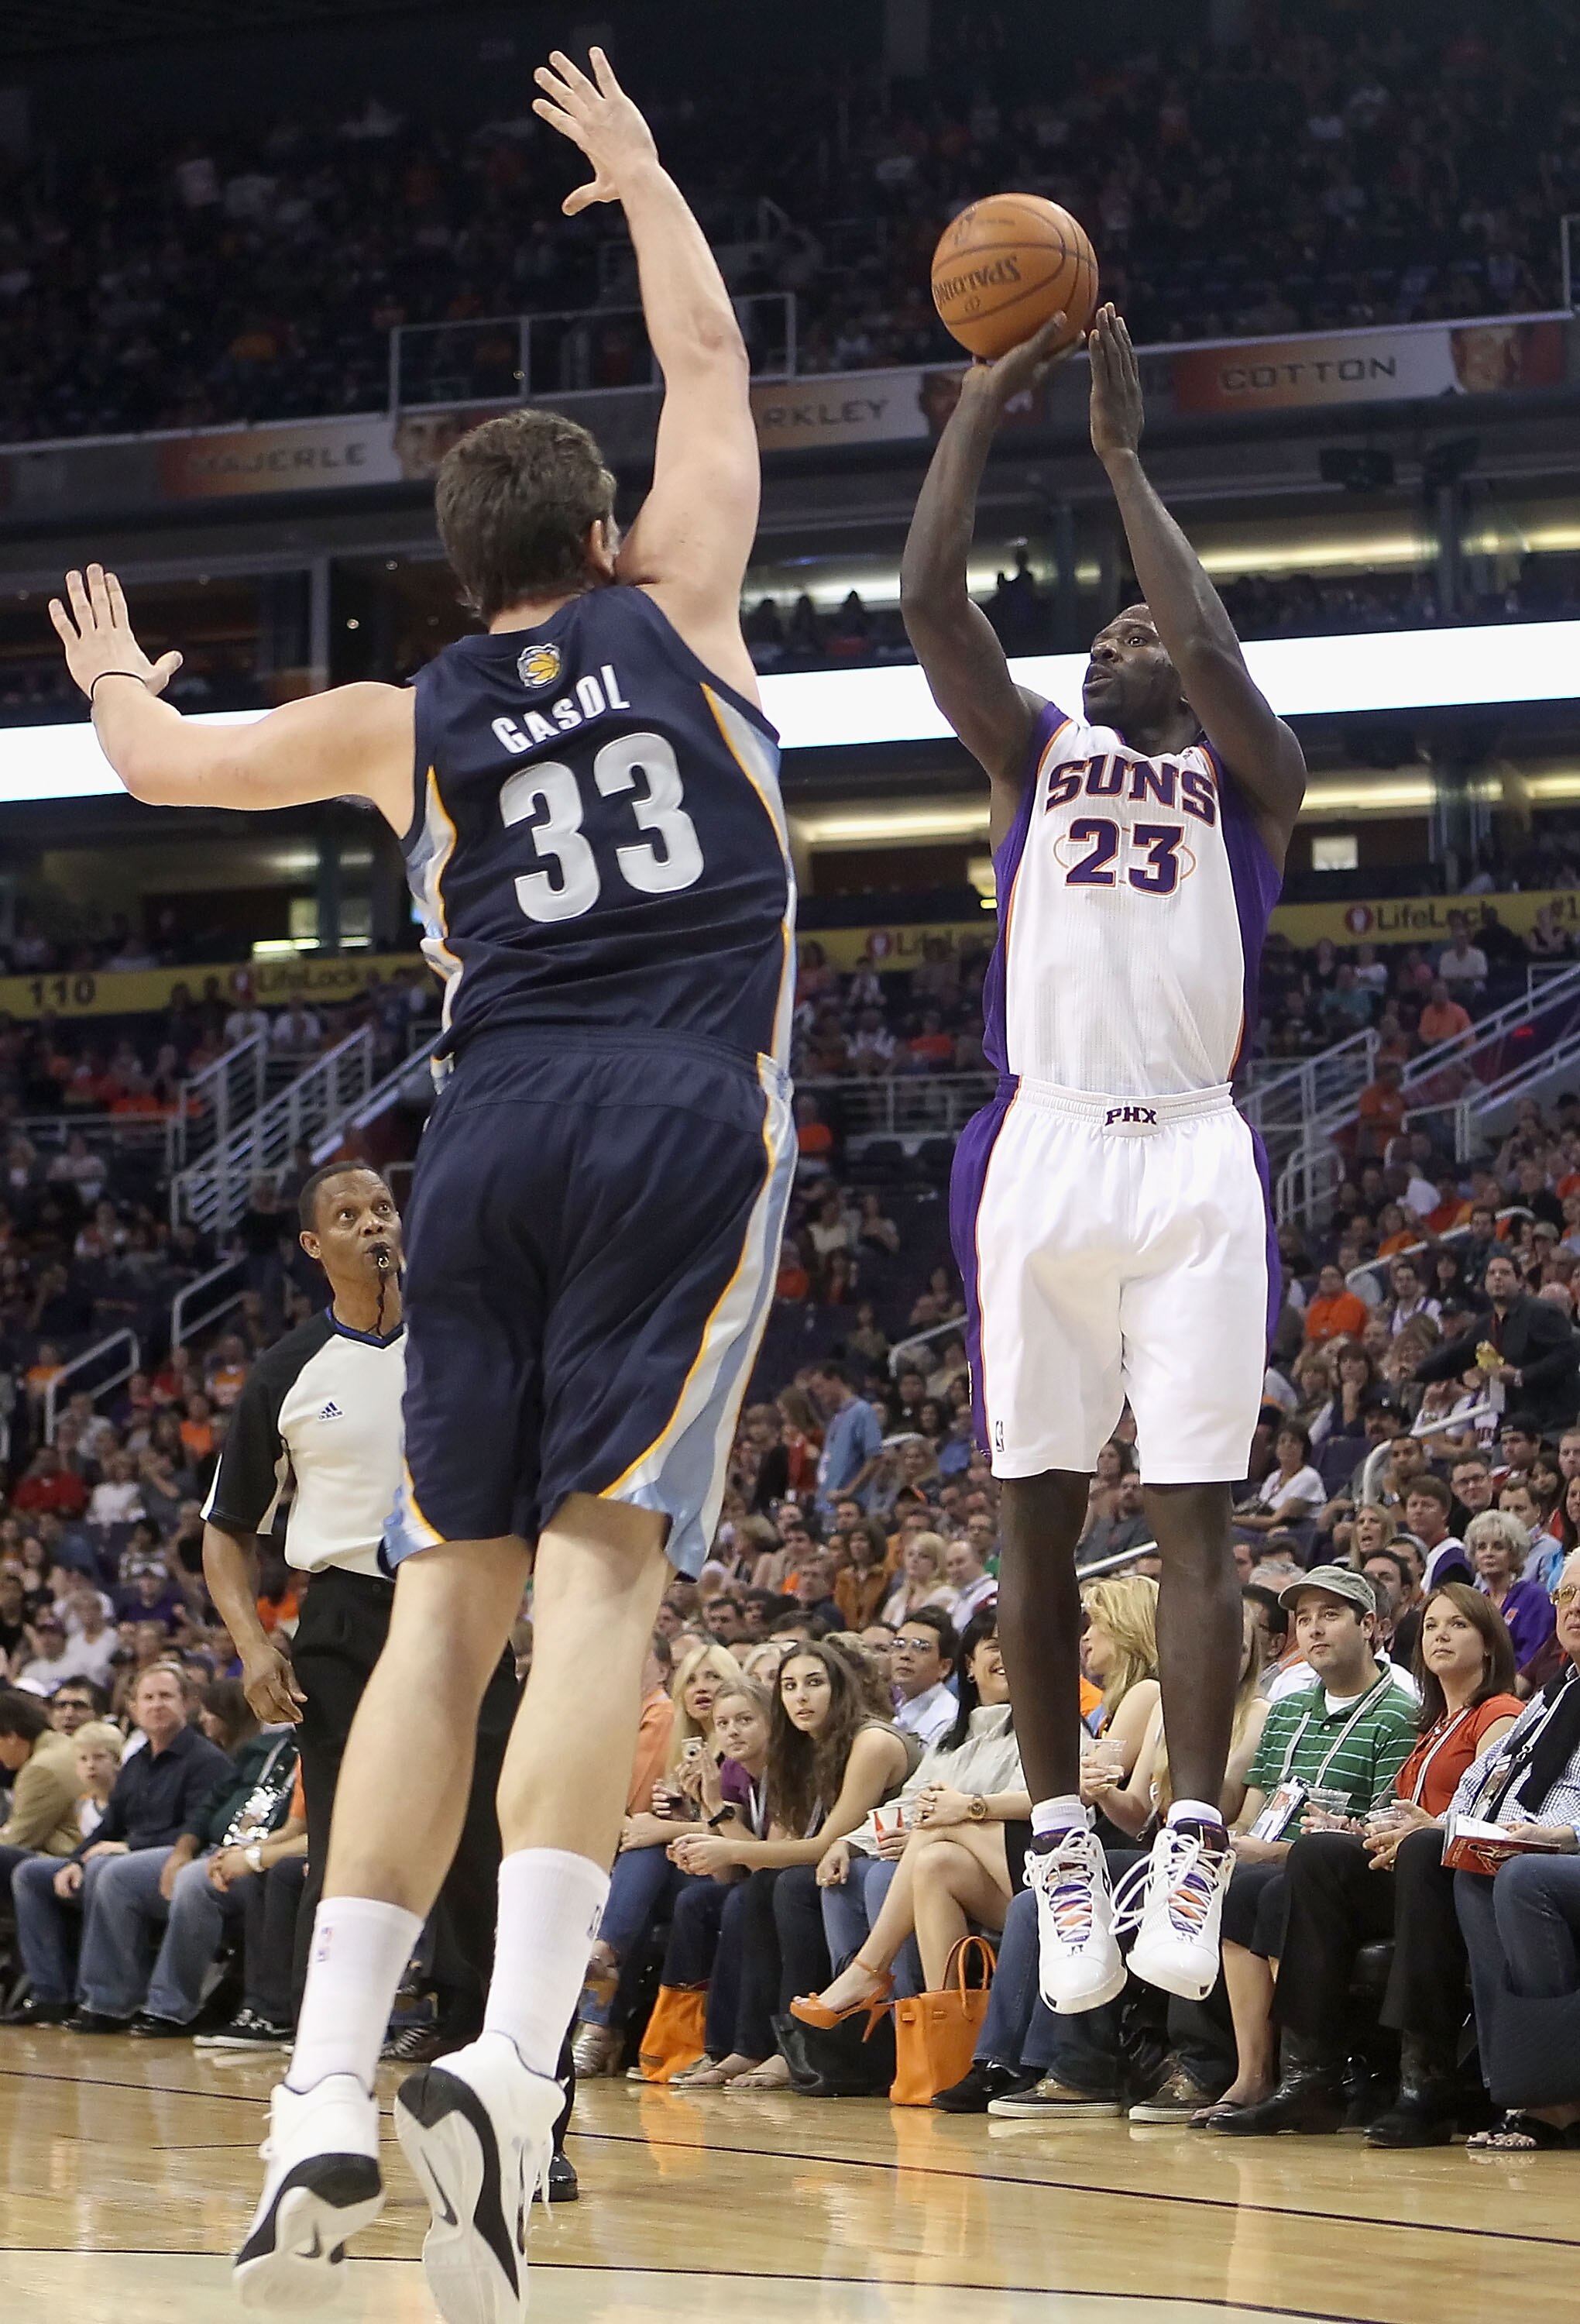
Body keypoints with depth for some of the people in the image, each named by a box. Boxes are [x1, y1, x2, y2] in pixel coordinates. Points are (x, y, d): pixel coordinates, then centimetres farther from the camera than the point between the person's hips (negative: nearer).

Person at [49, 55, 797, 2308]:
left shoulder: (408, 720, 16)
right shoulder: (673, 612, 13)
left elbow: (163, 762, 31)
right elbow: (710, 363, 27)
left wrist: (118, 684, 54)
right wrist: (642, 174, 43)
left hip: (493, 1129, 3)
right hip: (685, 1118, -2)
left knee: (448, 1599, 6)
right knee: (600, 1572, -12)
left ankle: (329, 2094, -1)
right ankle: (510, 2062, -27)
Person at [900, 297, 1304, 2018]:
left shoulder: (1254, 775, 12)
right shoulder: (1032, 757, 17)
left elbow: (1216, 653, -9)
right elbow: (930, 600, 3)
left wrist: (1122, 456, -4)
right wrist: (987, 398, 1)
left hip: (1192, 1155, -2)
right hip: (1040, 1151, 2)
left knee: (1192, 1509, -6)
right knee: (1037, 1508, 2)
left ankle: (1193, 1849, -9)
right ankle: (1061, 1845, 8)